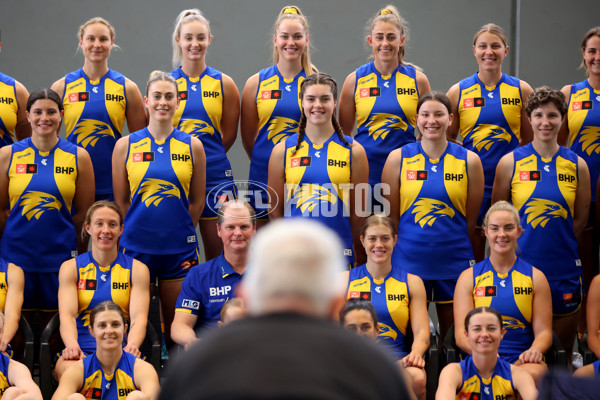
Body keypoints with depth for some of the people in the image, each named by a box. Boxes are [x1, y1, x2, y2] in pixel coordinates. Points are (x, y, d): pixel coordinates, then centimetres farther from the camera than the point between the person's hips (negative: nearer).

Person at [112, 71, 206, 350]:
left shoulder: (192, 146, 4)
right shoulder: (126, 146, 3)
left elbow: (197, 201, 10)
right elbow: (121, 201, 8)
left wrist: (182, 233, 6)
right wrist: (133, 234, 5)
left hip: (179, 248, 1)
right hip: (137, 246, 0)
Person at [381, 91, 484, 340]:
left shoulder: (469, 160, 3)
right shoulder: (398, 158, 3)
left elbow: (471, 219, 8)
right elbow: (391, 215, 6)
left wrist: (456, 247, 8)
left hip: (453, 261, 0)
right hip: (408, 260, 0)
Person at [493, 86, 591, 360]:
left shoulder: (577, 165, 6)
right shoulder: (510, 162, 2)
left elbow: (580, 219, 10)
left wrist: (555, 245, 2)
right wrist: (524, 245, -2)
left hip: (564, 271, 2)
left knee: (561, 355, 8)